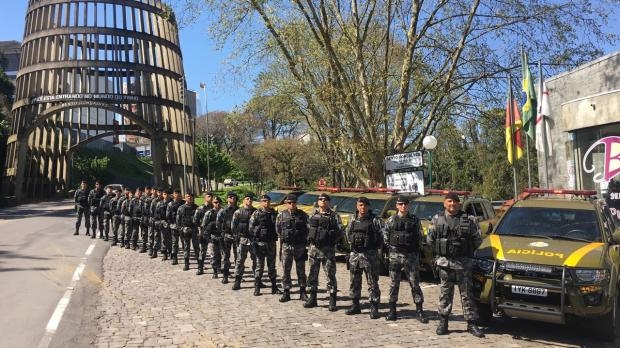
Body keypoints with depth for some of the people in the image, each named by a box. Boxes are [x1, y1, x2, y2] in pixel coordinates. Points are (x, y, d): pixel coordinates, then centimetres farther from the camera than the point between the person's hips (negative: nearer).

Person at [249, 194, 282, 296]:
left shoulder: (274, 213, 8)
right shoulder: (256, 213, -1)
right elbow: (251, 228, -2)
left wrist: (275, 235, 0)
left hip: (271, 242, 3)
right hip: (260, 242, -3)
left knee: (272, 265, 10)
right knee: (259, 266, 0)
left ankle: (274, 287, 16)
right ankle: (257, 288, 8)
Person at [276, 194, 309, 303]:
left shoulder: (303, 215, 0)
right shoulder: (281, 215, 3)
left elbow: (308, 229, 4)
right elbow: (278, 230, 12)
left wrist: (303, 239, 1)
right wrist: (283, 238, 7)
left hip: (299, 246, -1)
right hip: (286, 246, 1)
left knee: (301, 270, 7)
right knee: (285, 270, 3)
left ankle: (302, 292, 17)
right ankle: (286, 293, 12)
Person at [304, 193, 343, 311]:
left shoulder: (334, 216, 0)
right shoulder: (312, 215, 11)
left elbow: (340, 231, -1)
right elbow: (308, 229, 18)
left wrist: (332, 239, -10)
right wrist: (310, 239, 5)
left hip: (328, 249, -4)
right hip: (314, 248, 4)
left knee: (330, 274, -2)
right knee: (313, 274, 10)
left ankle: (332, 301, 6)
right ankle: (312, 298, 22)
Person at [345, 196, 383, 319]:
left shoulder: (375, 220, -6)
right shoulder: (353, 220, 9)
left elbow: (383, 234, -8)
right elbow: (348, 233, 22)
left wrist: (375, 245, -6)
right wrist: (352, 243, 12)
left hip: (370, 254, -5)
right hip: (354, 254, 5)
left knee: (372, 282, -1)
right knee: (354, 281, 13)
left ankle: (374, 308, 6)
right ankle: (355, 305, 24)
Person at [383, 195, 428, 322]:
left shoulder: (415, 220, 3)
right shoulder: (391, 220, 4)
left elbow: (419, 238, 8)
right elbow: (385, 237, 11)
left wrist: (415, 249, 5)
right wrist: (393, 248, 7)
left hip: (411, 256, -1)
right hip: (395, 256, 1)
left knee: (415, 283, 0)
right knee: (394, 284, 7)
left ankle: (419, 311, 8)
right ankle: (392, 310, 15)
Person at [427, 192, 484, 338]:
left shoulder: (469, 219, 2)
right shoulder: (437, 219, 4)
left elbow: (478, 239, 9)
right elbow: (429, 239, 10)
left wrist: (467, 252, 11)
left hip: (463, 263, 0)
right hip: (444, 263, 1)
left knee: (467, 294, 4)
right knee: (445, 293, 7)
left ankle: (472, 324, 11)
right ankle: (443, 322, 16)